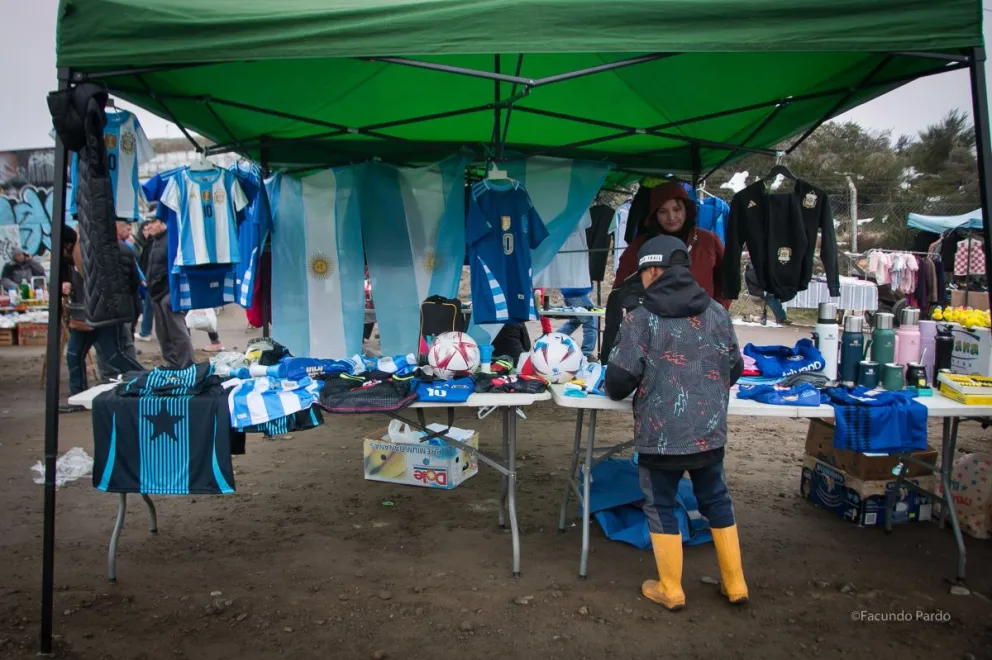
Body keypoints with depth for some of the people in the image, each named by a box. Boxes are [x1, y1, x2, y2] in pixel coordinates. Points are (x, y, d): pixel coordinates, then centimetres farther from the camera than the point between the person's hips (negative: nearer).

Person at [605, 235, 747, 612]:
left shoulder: (641, 319, -11)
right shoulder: (717, 313, 2)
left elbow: (620, 378, -11)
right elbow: (734, 369, 10)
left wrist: (614, 389, 12)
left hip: (660, 435, -4)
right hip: (709, 431, 5)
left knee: (661, 507, 12)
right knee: (716, 502, 19)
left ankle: (670, 590, 22)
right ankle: (735, 584, 30)